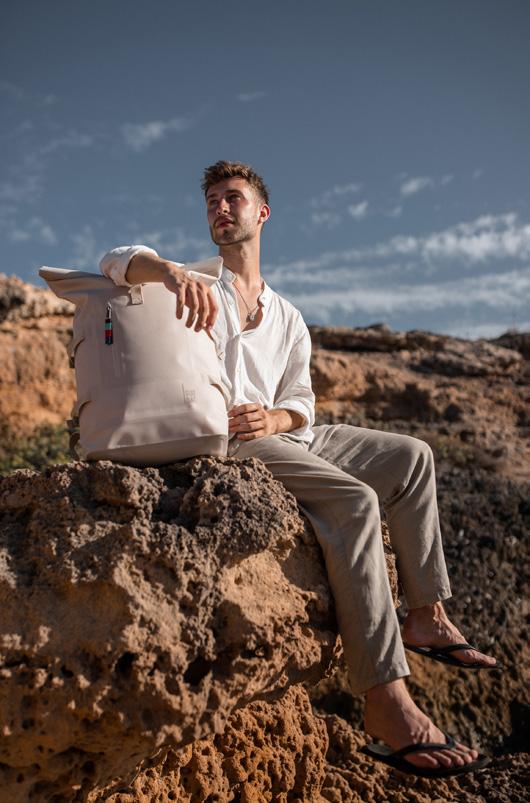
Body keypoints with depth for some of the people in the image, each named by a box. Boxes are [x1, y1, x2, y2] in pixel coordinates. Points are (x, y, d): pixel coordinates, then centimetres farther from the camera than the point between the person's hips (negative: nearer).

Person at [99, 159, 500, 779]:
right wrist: (174, 272, -35)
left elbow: (301, 404, 15)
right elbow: (118, 261, -12)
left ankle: (426, 616, 4)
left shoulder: (287, 317, 23)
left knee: (410, 456, 1)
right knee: (354, 499, -27)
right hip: (217, 440, -7)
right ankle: (385, 699, -28)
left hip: (279, 433, 7)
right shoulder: (195, 288, 9)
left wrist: (274, 418, -11)